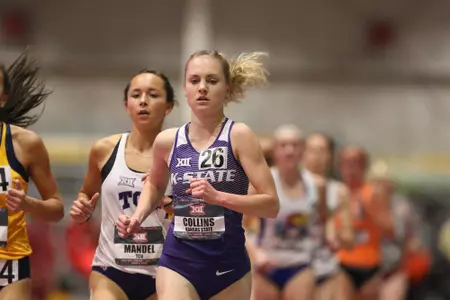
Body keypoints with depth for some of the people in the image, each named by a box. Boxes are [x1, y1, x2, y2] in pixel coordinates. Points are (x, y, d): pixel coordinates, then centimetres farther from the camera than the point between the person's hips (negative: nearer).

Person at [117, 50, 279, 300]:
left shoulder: (238, 136, -8)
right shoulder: (167, 141, 1)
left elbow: (271, 205, -13)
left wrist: (218, 196, -25)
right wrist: (138, 217, 6)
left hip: (229, 267, -1)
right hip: (178, 263, 1)